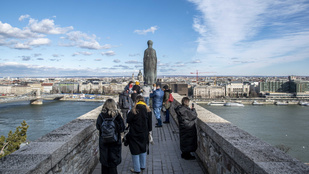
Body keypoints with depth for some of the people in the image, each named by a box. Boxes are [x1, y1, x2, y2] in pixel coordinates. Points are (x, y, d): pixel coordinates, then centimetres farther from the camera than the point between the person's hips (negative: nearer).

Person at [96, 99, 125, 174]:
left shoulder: (101, 115, -11)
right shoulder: (117, 115, -17)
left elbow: (98, 127, 2)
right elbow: (122, 128, -12)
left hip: (103, 142, 2)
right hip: (115, 142, -2)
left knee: (104, 161, 18)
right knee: (113, 162, 12)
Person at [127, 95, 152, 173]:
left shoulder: (134, 110, -18)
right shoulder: (148, 110, -5)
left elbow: (128, 121, -11)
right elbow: (150, 123, 2)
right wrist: (149, 131, 12)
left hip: (135, 134, -4)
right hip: (144, 134, 5)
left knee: (135, 151, 8)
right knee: (143, 150, 21)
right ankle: (143, 166, 33)